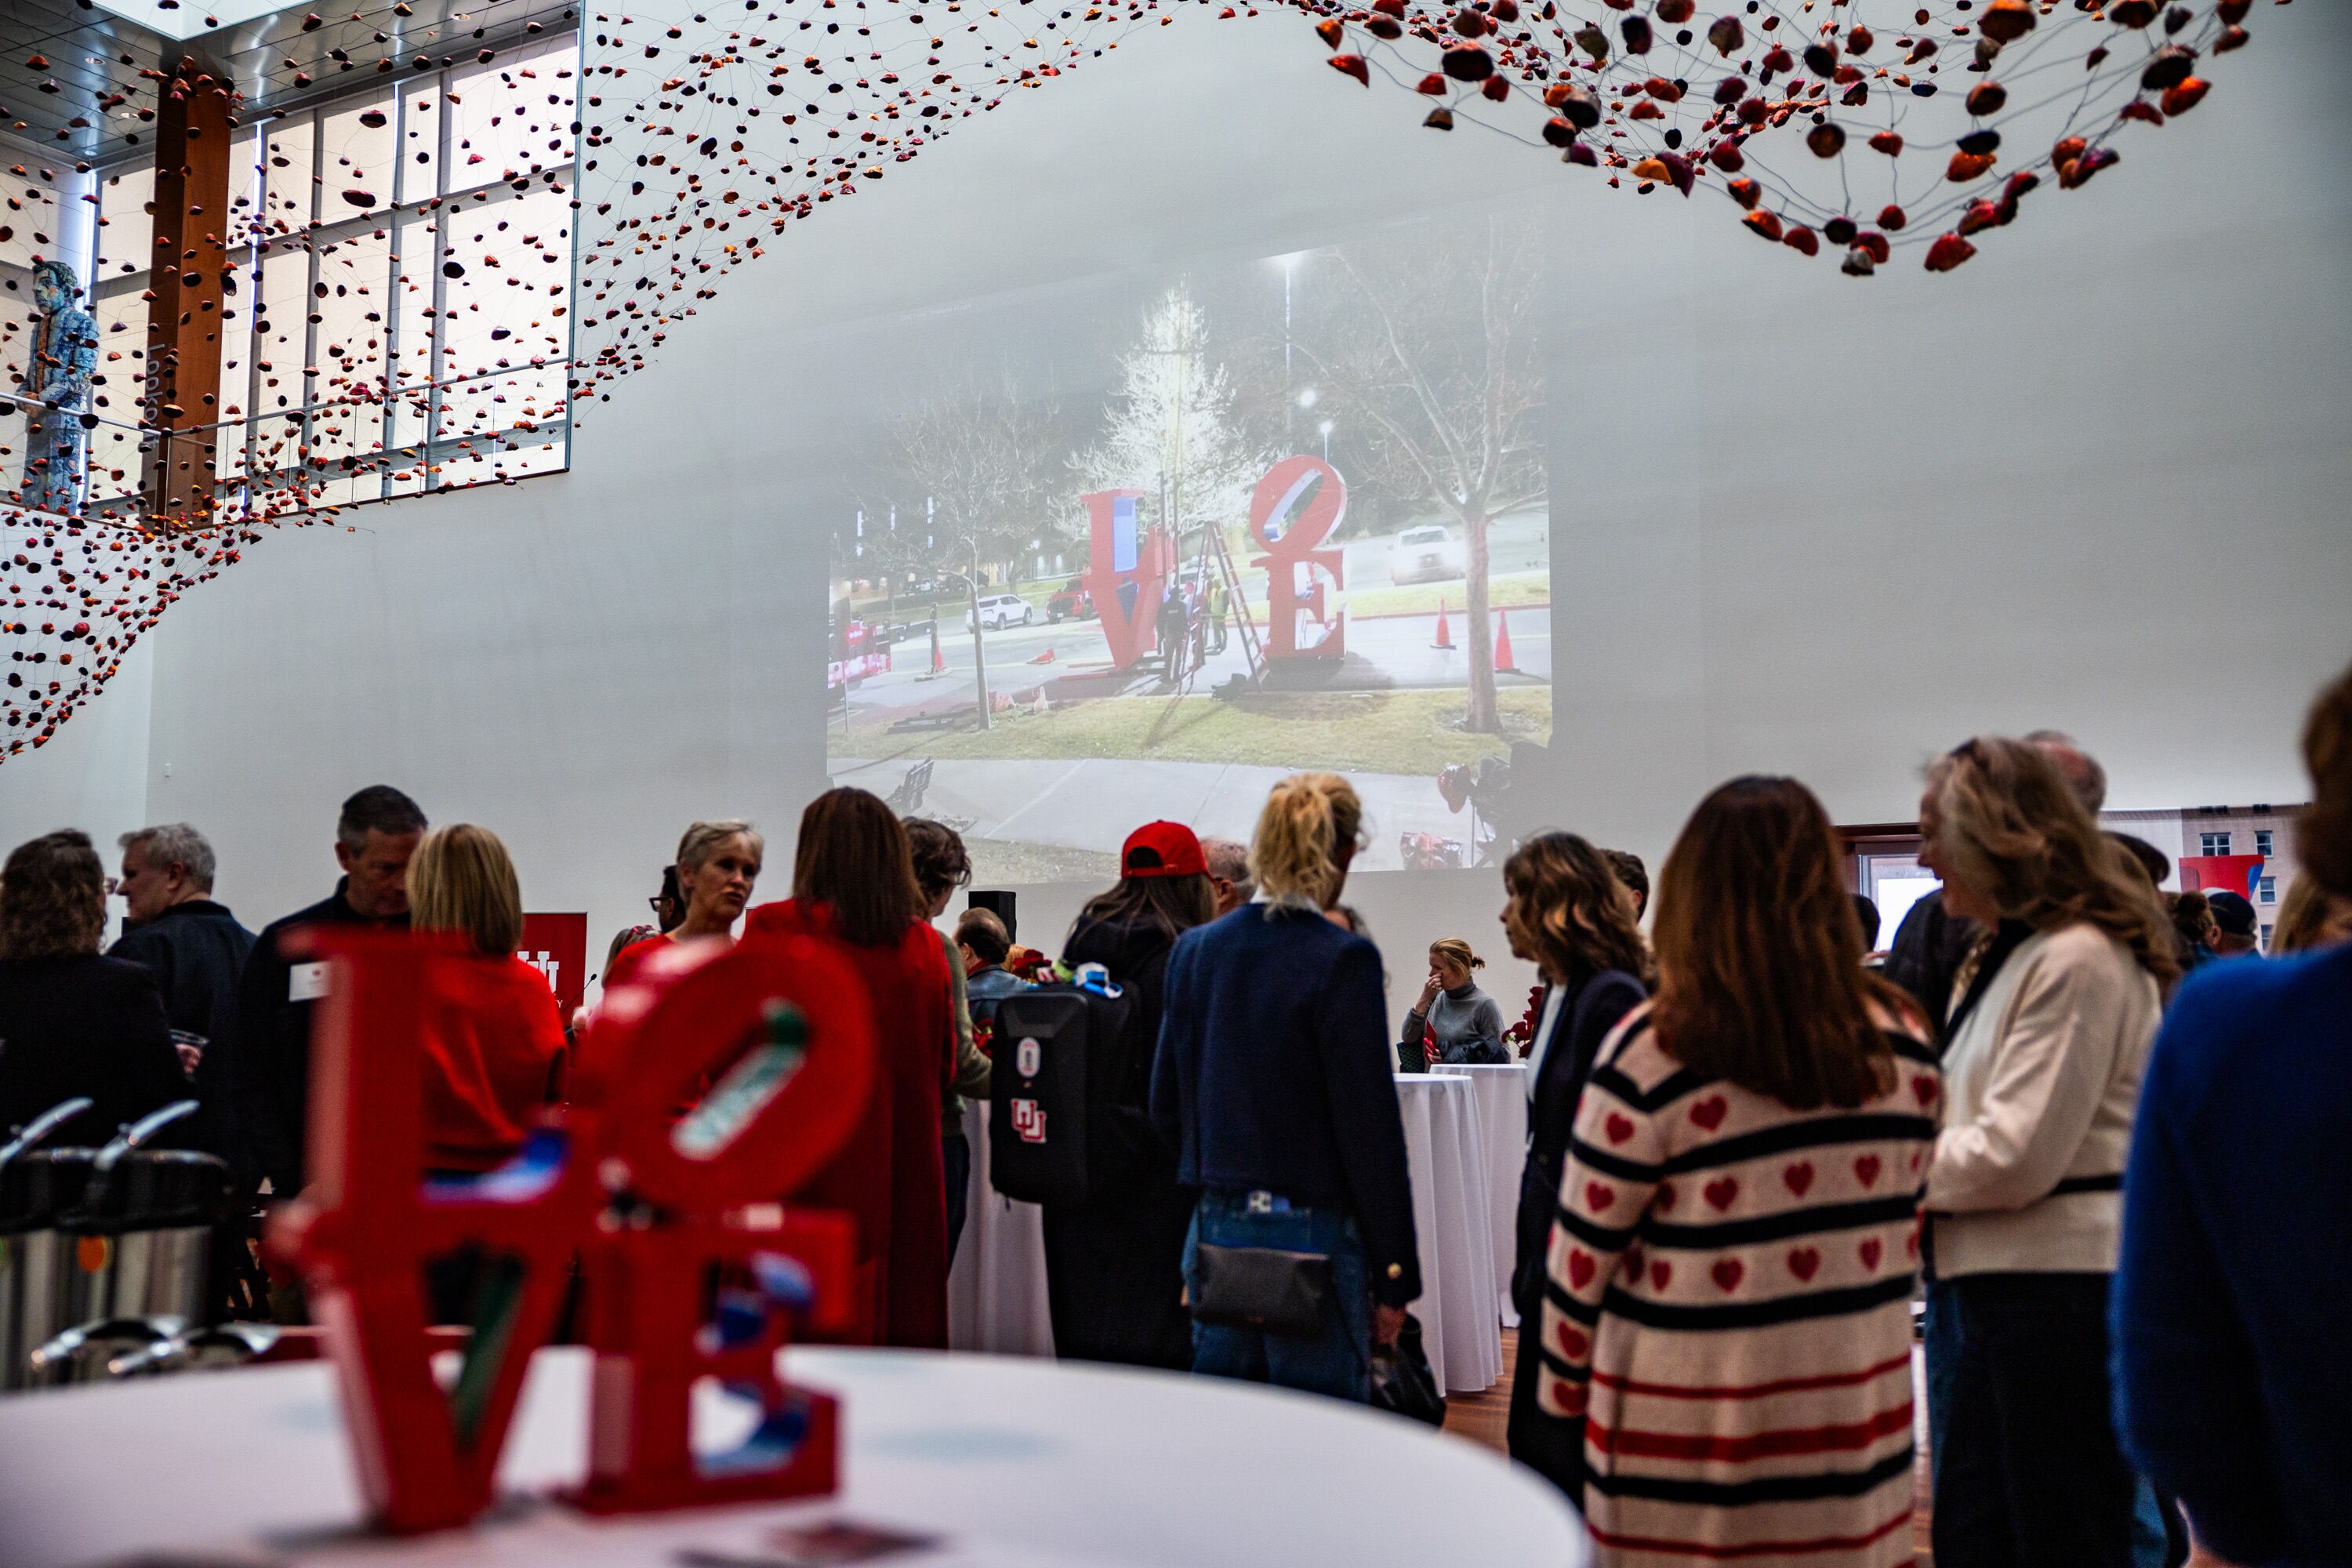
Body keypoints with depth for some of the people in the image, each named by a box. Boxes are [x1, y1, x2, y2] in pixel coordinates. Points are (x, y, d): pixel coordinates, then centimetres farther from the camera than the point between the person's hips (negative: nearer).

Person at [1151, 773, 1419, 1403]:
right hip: (1310, 1236, -6)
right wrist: (1394, 1276, -6)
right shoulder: (1342, 960, -13)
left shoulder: (1193, 949, 5)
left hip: (1216, 1232, 6)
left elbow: (1165, 1106, 12)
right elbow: (1370, 1126, -12)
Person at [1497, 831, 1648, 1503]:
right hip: (1549, 1247, 9)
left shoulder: (1612, 1001, -17)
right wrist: (1528, 1262, 17)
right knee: (1533, 1442, 15)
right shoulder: (1557, 995, 11)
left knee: (1563, 1447, 0)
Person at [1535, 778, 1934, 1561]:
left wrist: (1563, 1379, 6)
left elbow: (1585, 1245, -8)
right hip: (1858, 1405, 4)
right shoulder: (1900, 1040, 0)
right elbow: (1904, 1215, 10)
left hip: (1693, 1421, -4)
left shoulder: (1653, 1053, -15)